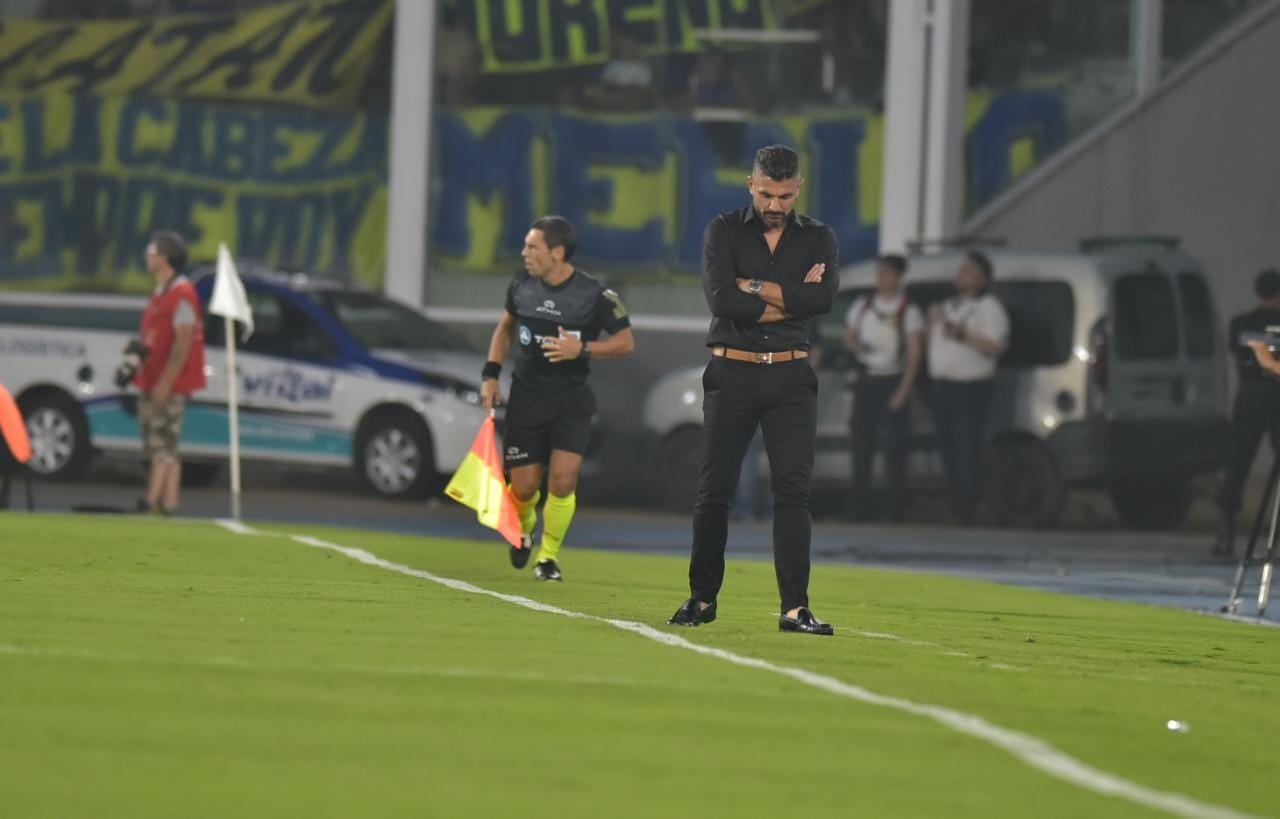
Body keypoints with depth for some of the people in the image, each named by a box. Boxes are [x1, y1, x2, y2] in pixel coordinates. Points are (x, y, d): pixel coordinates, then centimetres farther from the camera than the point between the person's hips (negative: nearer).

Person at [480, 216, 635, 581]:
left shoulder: (594, 294, -12)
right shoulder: (522, 285, -1)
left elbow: (625, 342, -6)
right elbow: (505, 327, 17)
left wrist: (582, 349, -22)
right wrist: (491, 373, 6)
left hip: (571, 400, -2)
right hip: (526, 397, 2)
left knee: (563, 479, -16)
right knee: (524, 487, 0)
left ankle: (549, 555, 7)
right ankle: (522, 530, 36)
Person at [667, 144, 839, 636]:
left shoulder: (818, 238, 7)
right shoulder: (724, 232, 2)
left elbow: (824, 298, -12)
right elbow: (721, 299, -14)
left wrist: (756, 288, -11)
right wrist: (790, 300, -10)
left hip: (791, 378, 1)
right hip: (732, 374, -1)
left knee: (793, 489, -7)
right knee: (714, 489, 3)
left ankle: (794, 608, -10)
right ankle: (702, 599, 15)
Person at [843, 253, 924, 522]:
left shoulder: (908, 311, -4)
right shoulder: (862, 306, 10)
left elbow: (914, 353, -7)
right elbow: (848, 336, 21)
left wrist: (903, 390, -15)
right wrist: (855, 347, -4)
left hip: (892, 381, -4)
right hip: (866, 380, 4)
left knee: (895, 447, -6)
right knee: (862, 443, 4)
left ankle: (894, 510, -5)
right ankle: (859, 508, 9)